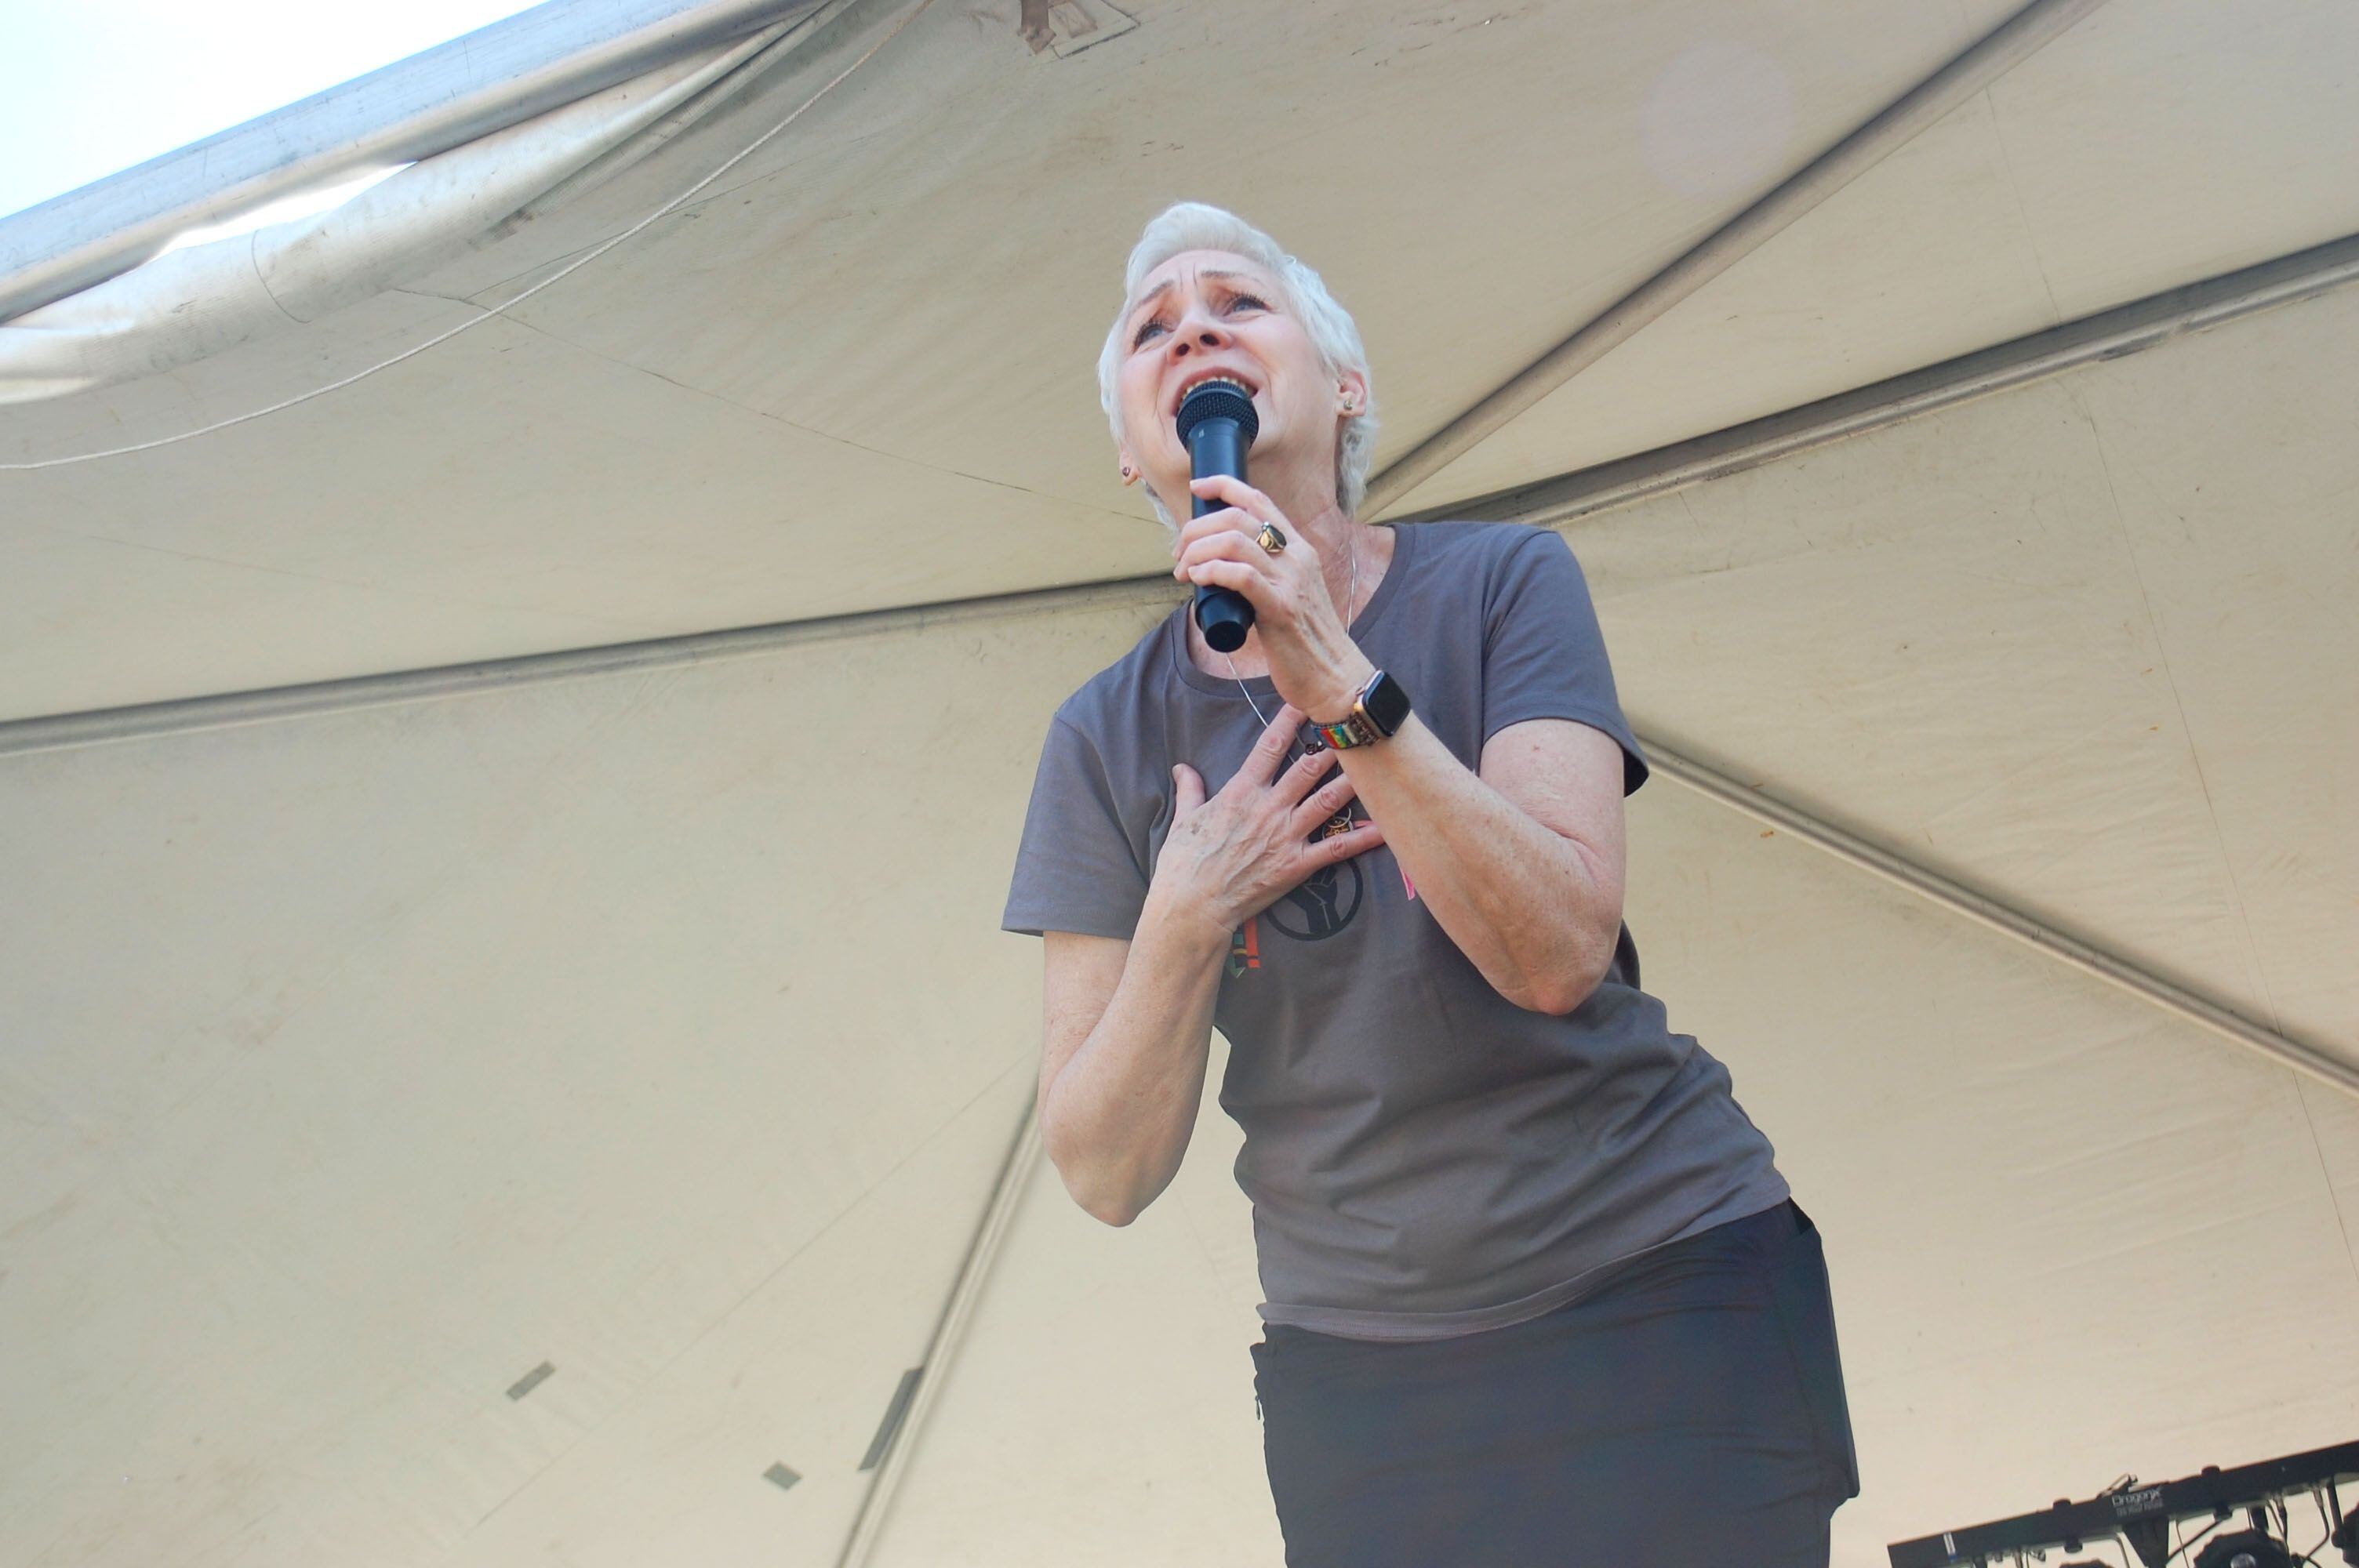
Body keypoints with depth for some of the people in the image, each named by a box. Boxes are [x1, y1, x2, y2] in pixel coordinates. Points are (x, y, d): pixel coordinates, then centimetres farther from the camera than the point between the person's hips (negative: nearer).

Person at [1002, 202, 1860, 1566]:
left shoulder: (1501, 581, -6)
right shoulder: (1110, 736, 0)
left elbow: (1559, 952, -20)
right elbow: (1108, 1175, -2)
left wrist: (1343, 684, -28)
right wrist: (1187, 917, -17)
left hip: (1664, 1304, -2)